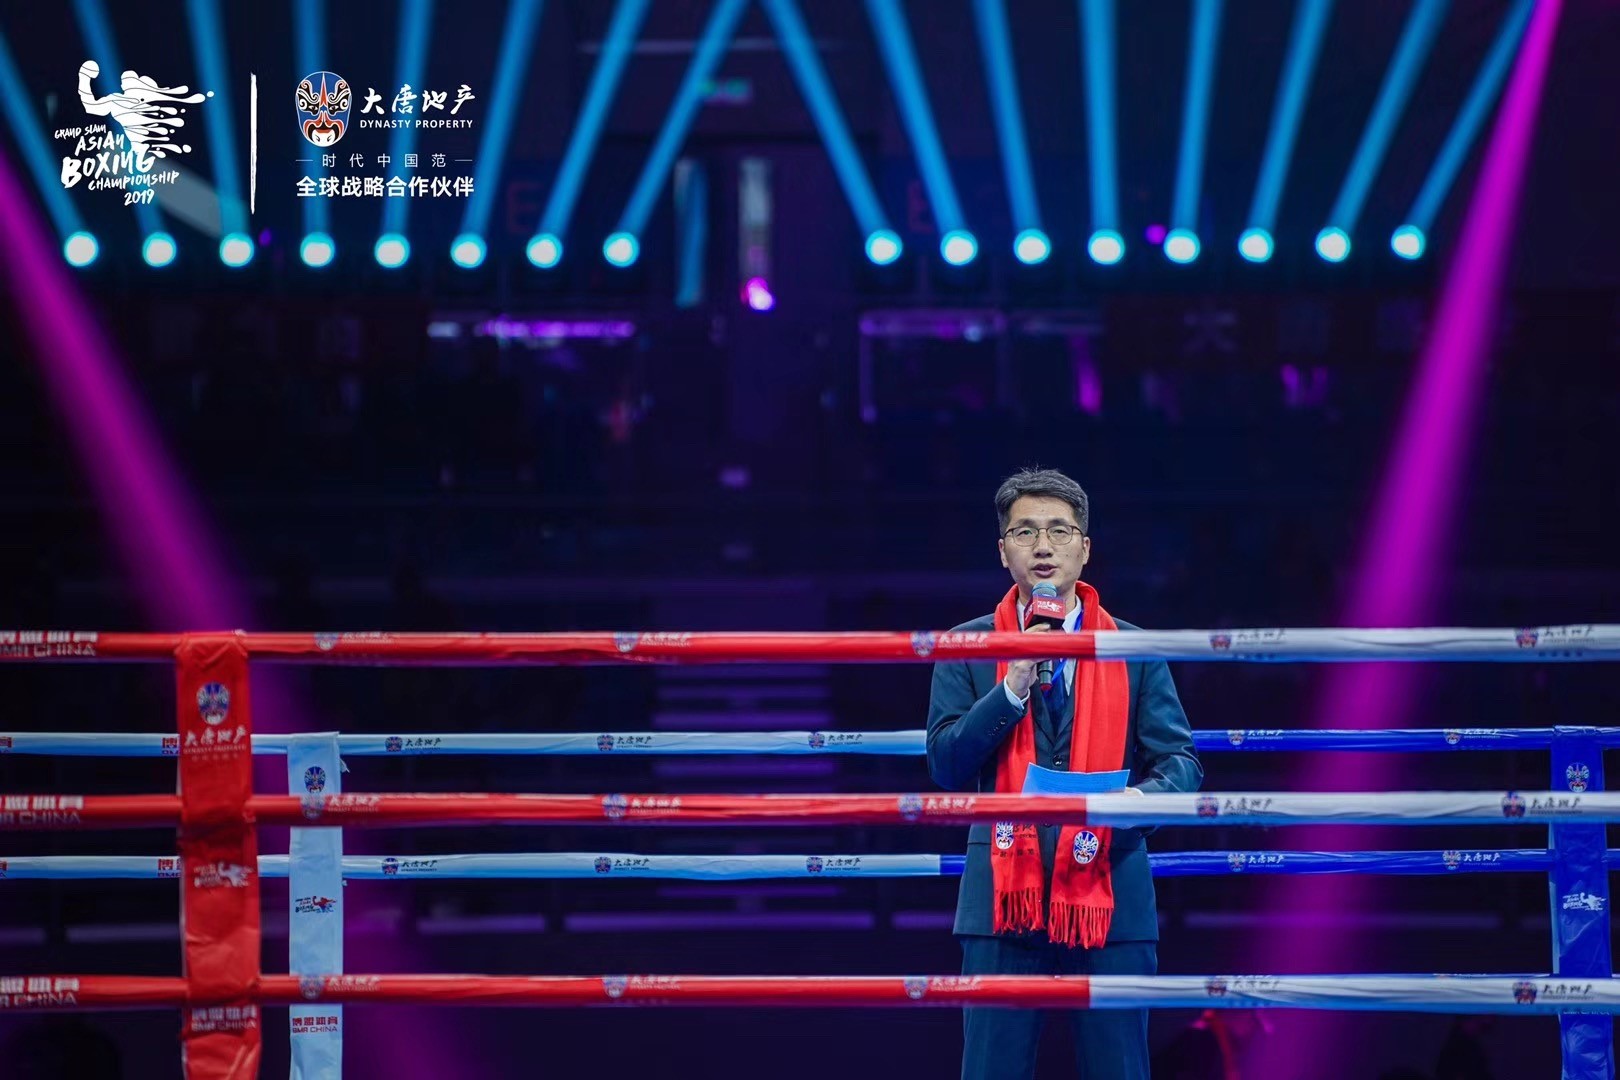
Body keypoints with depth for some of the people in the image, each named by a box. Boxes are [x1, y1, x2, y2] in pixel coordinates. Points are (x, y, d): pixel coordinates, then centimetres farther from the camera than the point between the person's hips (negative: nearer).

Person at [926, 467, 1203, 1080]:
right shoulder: (967, 651, 7)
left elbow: (1182, 762, 3)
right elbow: (945, 767, -1)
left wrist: (1141, 798, -20)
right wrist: (1013, 687, -13)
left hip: (1109, 897, 0)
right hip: (1005, 898, 0)